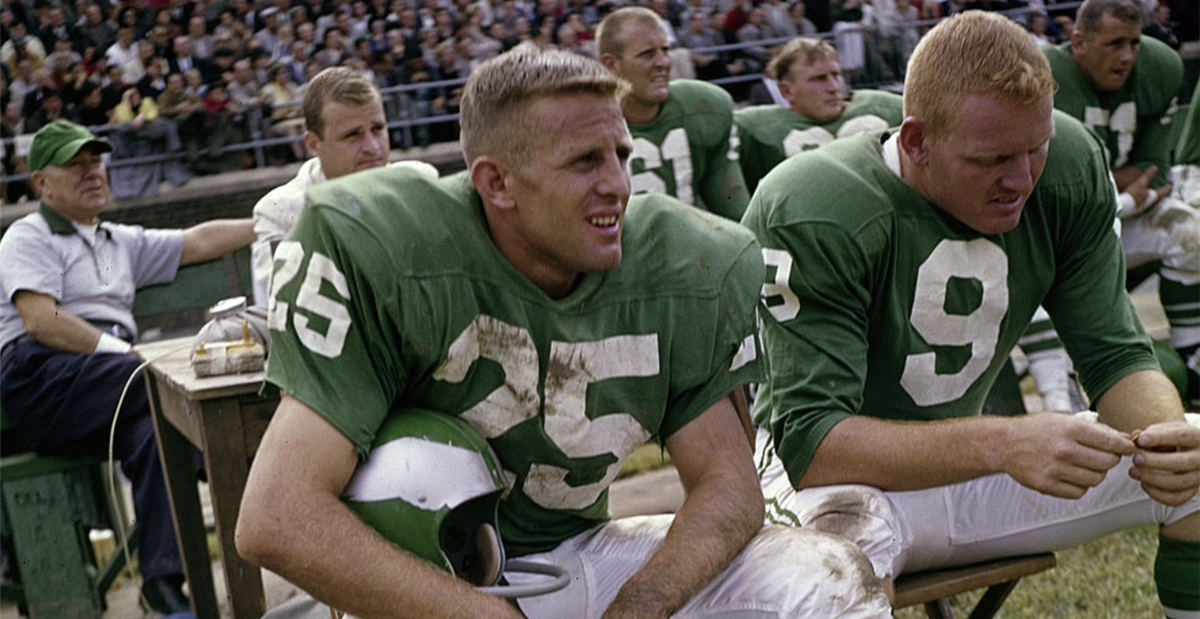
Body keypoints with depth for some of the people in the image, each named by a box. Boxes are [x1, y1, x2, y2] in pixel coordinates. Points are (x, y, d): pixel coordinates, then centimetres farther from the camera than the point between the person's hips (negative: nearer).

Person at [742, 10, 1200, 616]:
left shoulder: (1069, 166, -9)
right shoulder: (810, 216, -27)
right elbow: (809, 441, -31)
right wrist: (1000, 444, -44)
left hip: (967, 457, 6)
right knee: (840, 528, -41)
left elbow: (1116, 354, -6)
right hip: (835, 469, -6)